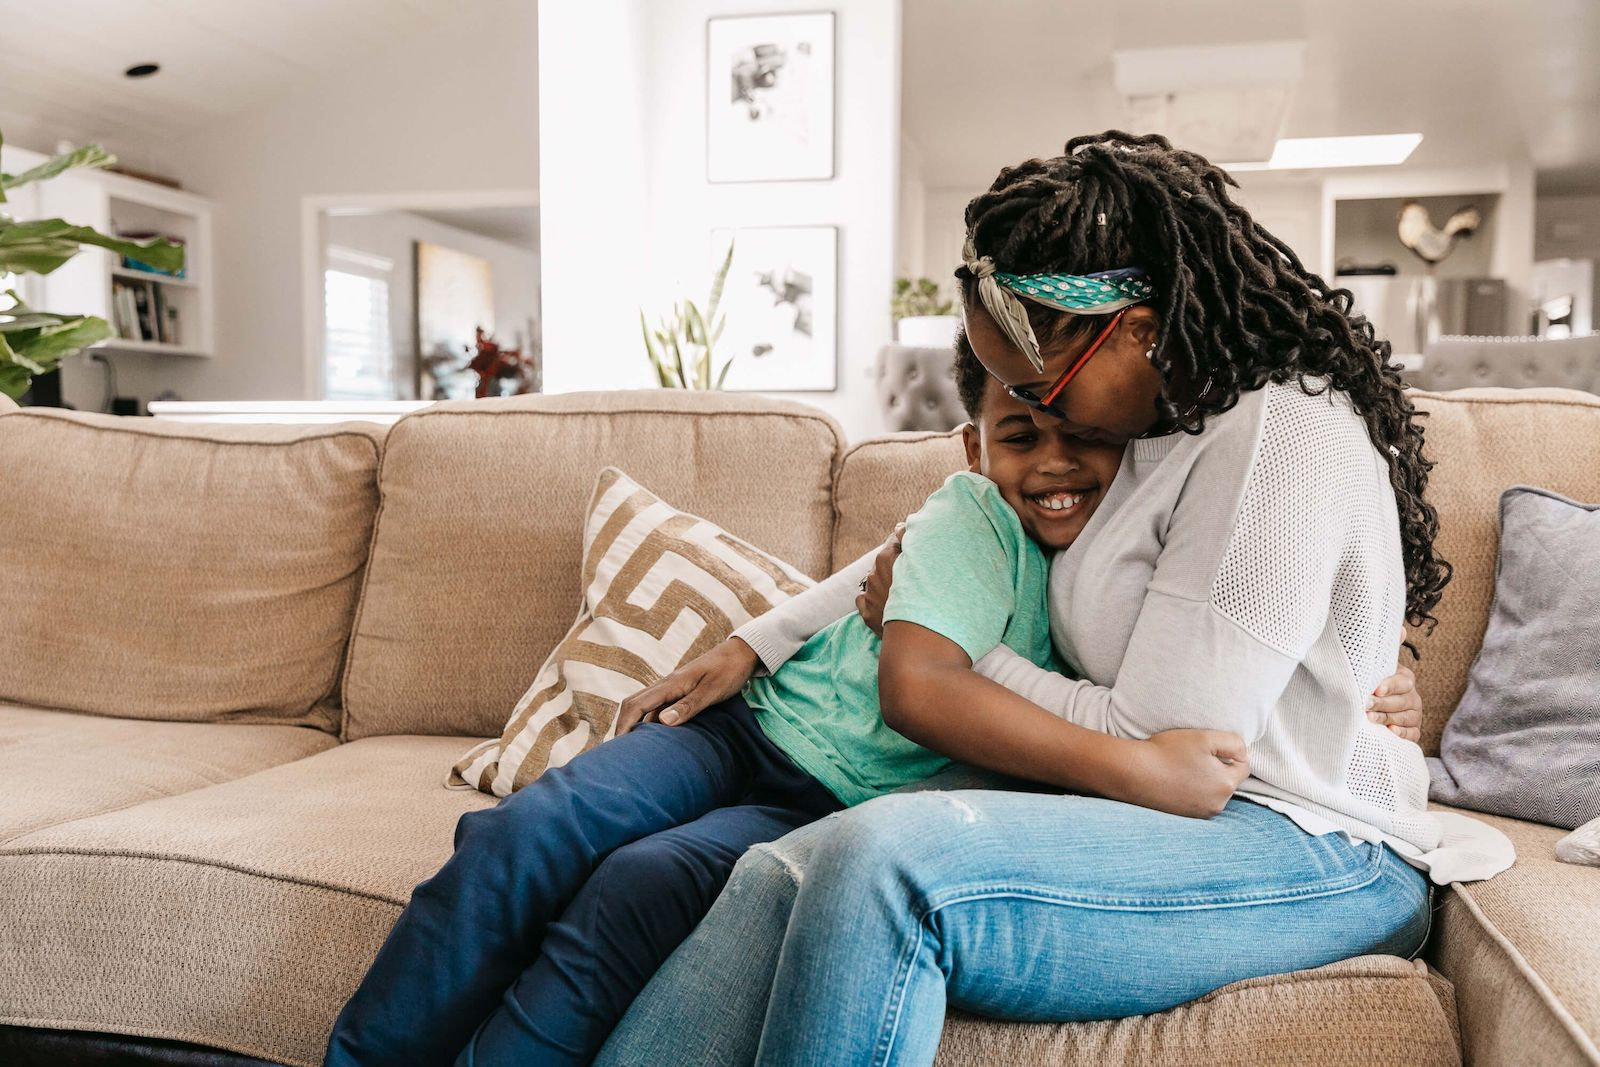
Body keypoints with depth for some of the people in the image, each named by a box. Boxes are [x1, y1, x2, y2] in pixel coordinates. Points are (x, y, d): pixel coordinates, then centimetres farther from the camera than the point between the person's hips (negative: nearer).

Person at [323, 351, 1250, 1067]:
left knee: (644, 882, -28)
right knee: (526, 834, -21)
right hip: (751, 726, 0)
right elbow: (914, 686, -30)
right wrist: (1132, 768, -35)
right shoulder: (977, 515, -13)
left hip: (850, 817, 0)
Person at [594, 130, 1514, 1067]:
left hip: (1303, 852, -8)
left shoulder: (1283, 438, -18)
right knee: (785, 873, -16)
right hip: (1139, 815, 8)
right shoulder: (1153, 419, 11)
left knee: (880, 860, -32)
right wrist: (757, 646, 16)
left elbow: (1152, 748, -19)